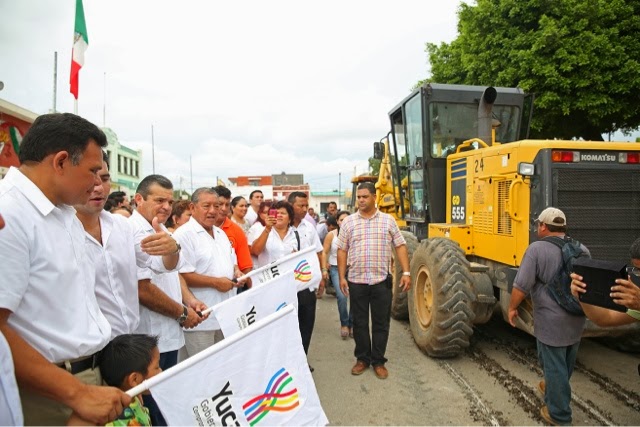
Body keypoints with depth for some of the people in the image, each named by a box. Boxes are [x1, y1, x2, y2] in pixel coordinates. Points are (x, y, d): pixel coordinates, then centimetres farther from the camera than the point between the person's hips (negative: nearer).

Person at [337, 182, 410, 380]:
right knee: (359, 322, 10)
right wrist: (342, 277, -1)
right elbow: (342, 251, 4)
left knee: (381, 323, 8)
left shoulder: (388, 220, 2)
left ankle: (378, 361, 22)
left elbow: (400, 246, 3)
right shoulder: (348, 222, 2)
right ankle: (362, 358, 27)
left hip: (381, 280, 0)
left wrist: (406, 272, -6)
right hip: (356, 281, 1)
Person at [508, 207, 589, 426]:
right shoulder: (582, 250, 5)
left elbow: (521, 285, -20)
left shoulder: (537, 249, -17)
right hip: (577, 319, 7)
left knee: (553, 366, 6)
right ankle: (554, 389, 46)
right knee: (566, 364, 24)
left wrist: (512, 308, -5)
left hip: (551, 321, -7)